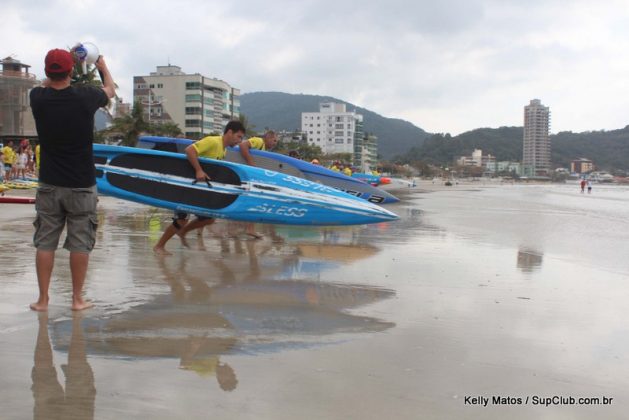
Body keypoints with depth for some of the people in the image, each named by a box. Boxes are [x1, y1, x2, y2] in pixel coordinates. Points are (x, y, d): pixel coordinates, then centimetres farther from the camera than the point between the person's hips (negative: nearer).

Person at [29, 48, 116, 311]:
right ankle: (77, 299, 11)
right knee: (80, 243, 5)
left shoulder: (38, 99, -6)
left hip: (49, 185, 2)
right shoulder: (85, 97, -11)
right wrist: (102, 66, 29)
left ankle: (43, 299, 13)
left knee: (45, 242, 8)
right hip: (81, 186, -2)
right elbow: (110, 90, 13)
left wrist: (56, 72, 31)